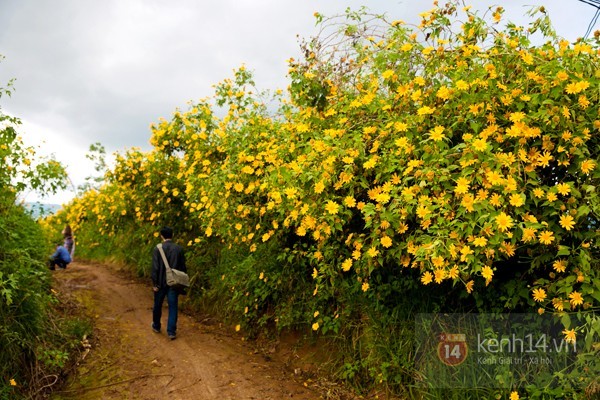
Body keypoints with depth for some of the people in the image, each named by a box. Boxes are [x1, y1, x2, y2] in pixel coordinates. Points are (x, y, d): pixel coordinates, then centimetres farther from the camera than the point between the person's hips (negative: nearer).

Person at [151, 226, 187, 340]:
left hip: (161, 283, -1)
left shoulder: (157, 249, -9)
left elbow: (155, 268, -12)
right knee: (173, 307, 4)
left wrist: (154, 283, -6)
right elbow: (183, 267, 1)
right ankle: (171, 332, 2)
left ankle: (156, 326, 36)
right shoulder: (179, 249, -3)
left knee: (158, 306, 18)